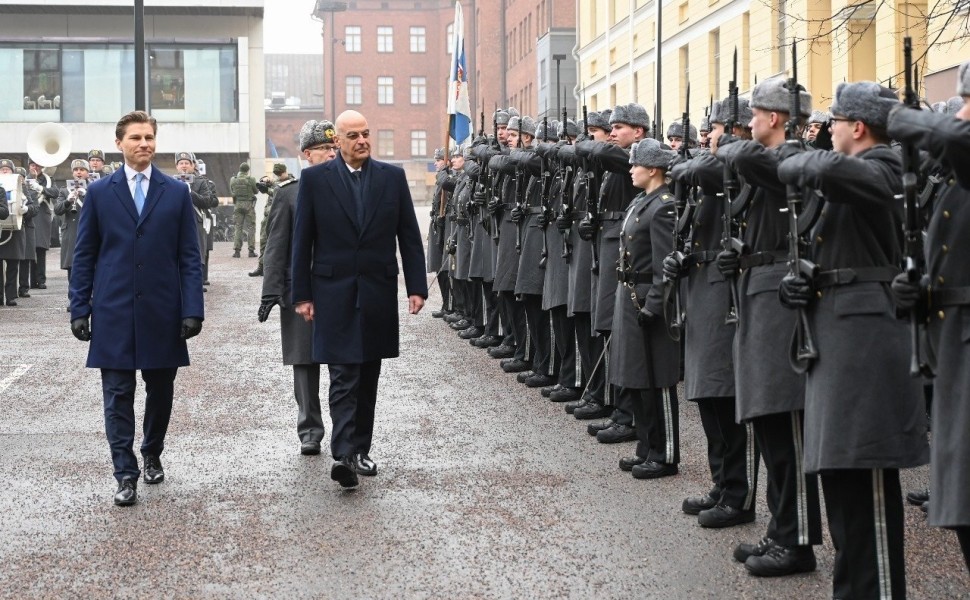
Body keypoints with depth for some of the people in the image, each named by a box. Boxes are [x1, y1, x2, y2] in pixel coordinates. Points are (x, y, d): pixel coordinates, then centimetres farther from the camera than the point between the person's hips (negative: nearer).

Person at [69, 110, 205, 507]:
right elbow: (84, 255, 6)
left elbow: (189, 256, 3)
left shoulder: (176, 192, 5)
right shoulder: (99, 192, 5)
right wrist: (79, 308, 0)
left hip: (161, 312, 1)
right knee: (118, 395, -1)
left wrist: (192, 310, -5)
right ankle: (126, 475, 3)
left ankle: (152, 455, 31)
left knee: (160, 391, 10)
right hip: (113, 312, -1)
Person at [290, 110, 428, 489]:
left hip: (378, 293, 3)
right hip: (335, 293, -3)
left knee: (368, 377, 10)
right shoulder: (315, 179, 0)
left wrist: (416, 286, 0)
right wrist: (302, 294, -2)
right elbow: (302, 241, 2)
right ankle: (343, 455, -18)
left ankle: (360, 450, 19)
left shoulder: (392, 177, 6)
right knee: (343, 376, -11)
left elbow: (409, 237, 7)